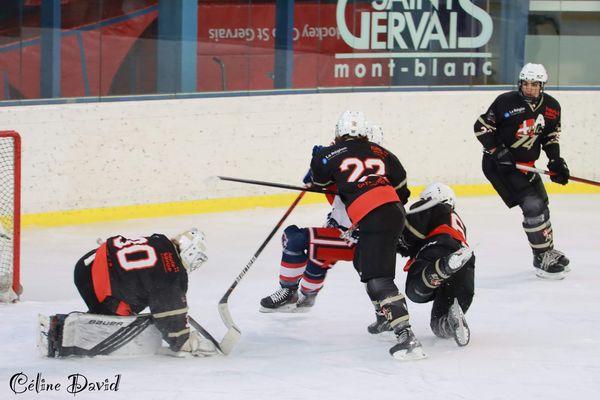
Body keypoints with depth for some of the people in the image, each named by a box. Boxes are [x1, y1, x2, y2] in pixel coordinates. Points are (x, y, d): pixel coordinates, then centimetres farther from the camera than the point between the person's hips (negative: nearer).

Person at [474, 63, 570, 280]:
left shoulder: (551, 107, 0)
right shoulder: (506, 102, -17)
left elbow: (550, 137, 12)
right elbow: (481, 127, -12)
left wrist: (556, 161, -2)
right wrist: (497, 150, -21)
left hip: (525, 164, 8)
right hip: (500, 164, -7)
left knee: (541, 203, 19)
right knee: (532, 205, -17)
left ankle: (548, 250, 41)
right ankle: (542, 258, -9)